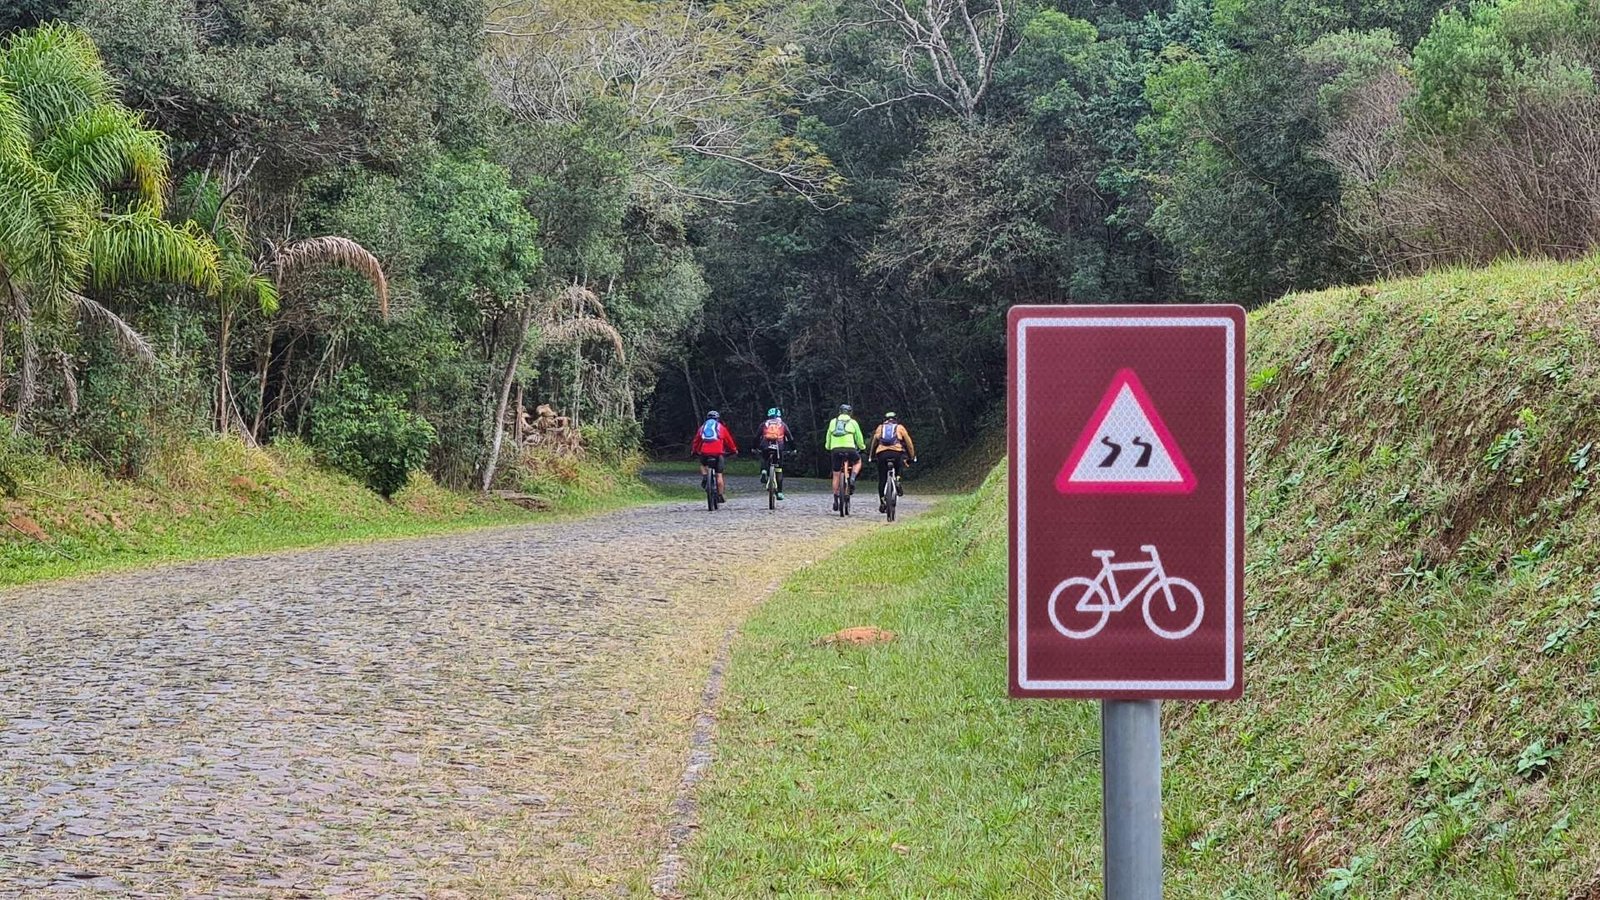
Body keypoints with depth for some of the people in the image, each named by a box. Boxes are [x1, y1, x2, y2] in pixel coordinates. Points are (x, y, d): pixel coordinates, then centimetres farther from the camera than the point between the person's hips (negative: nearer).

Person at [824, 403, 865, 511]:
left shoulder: (833, 422, 17)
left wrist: (828, 448, 38)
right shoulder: (853, 422, 11)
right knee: (858, 462, 29)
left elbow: (828, 438, 21)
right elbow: (859, 438, 18)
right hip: (849, 448, -2)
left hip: (835, 449, 2)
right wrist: (862, 447, 36)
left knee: (836, 475, 10)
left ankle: (835, 501, 10)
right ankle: (852, 479, 2)